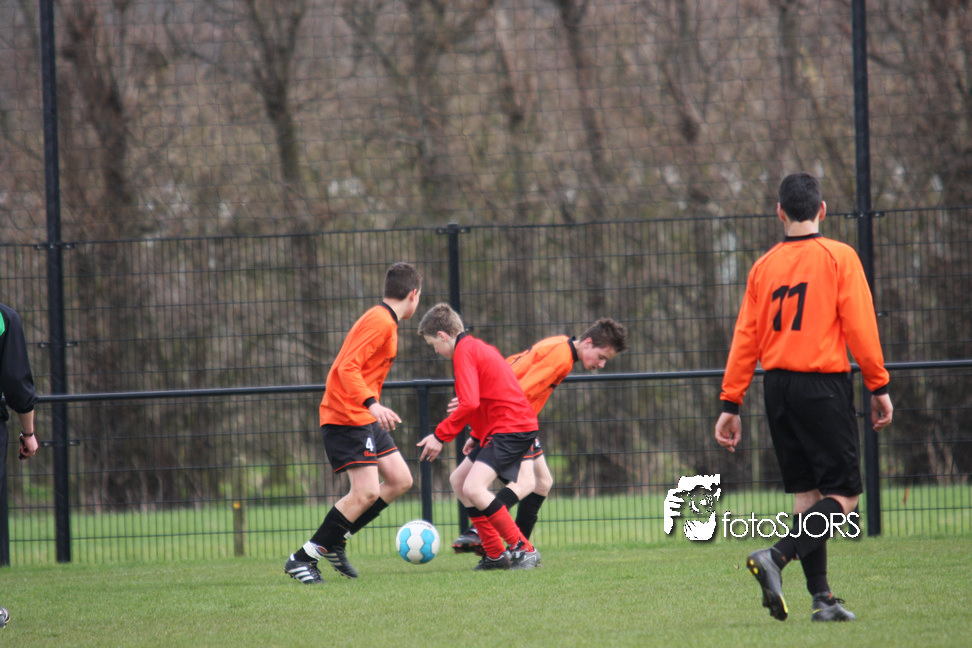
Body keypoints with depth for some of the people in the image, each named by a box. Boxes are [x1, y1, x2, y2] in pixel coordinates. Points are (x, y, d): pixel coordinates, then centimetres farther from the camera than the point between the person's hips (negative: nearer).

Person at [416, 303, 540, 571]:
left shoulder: (464, 351, -11)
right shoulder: (479, 347, 20)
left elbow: (469, 403, -22)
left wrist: (440, 435, -15)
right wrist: (478, 435, 27)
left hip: (512, 428, -11)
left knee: (473, 488, -22)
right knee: (458, 480, 16)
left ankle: (524, 550, -16)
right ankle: (495, 555, 16)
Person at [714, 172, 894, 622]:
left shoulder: (764, 266, 8)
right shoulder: (839, 257, -4)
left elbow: (745, 337, 7)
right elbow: (860, 326, -7)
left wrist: (730, 404, 9)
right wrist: (878, 386, -1)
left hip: (777, 384, 5)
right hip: (824, 384, -5)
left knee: (806, 494, 10)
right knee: (843, 495, -2)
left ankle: (821, 598, 5)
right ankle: (776, 558, -23)